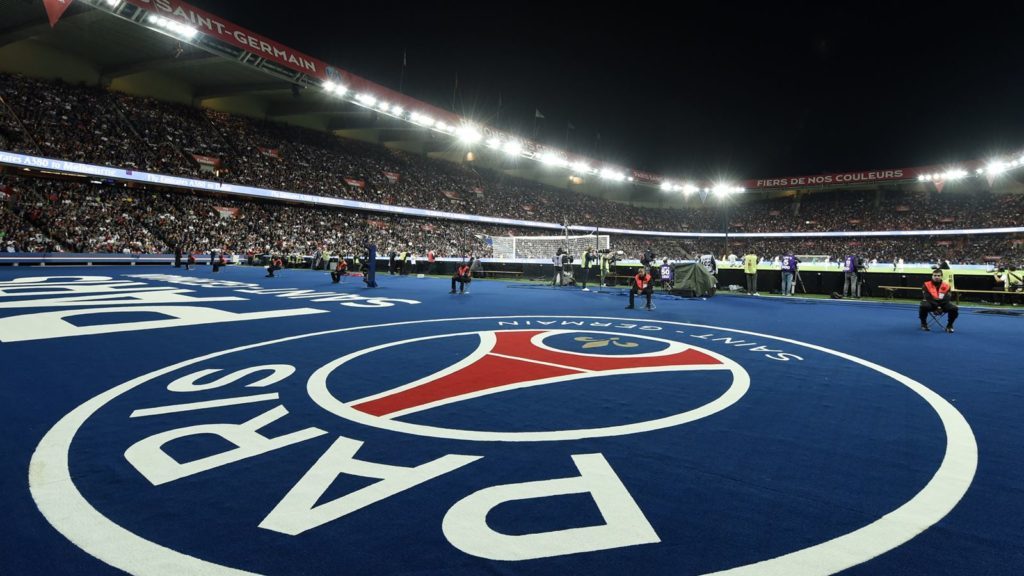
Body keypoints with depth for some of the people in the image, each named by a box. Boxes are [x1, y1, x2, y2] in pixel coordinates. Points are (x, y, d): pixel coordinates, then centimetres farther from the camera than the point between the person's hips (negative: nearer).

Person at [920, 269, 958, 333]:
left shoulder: (946, 285, 4)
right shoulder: (927, 285, -3)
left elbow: (946, 298, -4)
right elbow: (928, 298, -11)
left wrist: (941, 306, -21)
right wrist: (936, 306, -21)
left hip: (943, 304, 2)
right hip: (931, 304, -2)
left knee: (954, 308, -24)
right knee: (924, 306, -36)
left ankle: (949, 325, 1)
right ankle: (923, 324, -9)